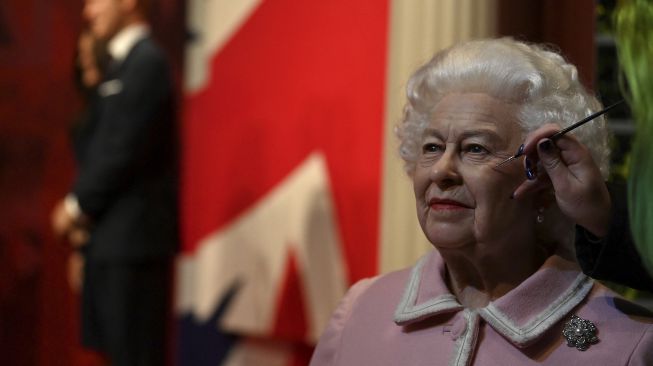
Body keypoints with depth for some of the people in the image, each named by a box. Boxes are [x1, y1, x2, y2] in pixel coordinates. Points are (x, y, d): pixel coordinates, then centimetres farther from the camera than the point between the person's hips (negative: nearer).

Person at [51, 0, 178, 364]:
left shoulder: (146, 62, -13)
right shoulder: (127, 61, 17)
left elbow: (126, 149, -19)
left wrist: (79, 204, -10)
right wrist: (82, 202, 6)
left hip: (133, 236, -10)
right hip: (116, 237, 10)